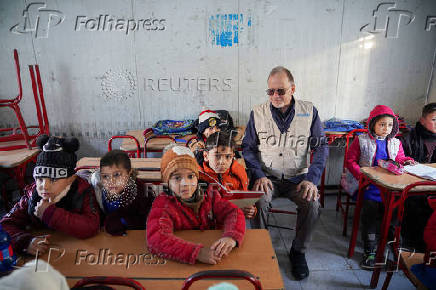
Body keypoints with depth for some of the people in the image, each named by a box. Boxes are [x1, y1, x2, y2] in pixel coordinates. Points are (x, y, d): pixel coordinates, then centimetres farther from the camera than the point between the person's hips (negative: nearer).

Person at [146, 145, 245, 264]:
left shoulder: (208, 194, 2)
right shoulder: (163, 203, -11)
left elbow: (233, 212, -3)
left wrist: (231, 237, -24)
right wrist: (198, 253, -35)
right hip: (180, 265, -2)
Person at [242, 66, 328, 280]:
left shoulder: (309, 111, 2)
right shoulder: (257, 113, 2)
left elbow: (321, 147, 2)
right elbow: (247, 147, 3)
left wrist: (311, 179, -12)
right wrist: (258, 175, -12)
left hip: (298, 177, 1)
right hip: (267, 177, 0)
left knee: (312, 204, -25)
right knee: (258, 202, -28)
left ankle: (298, 251, 4)